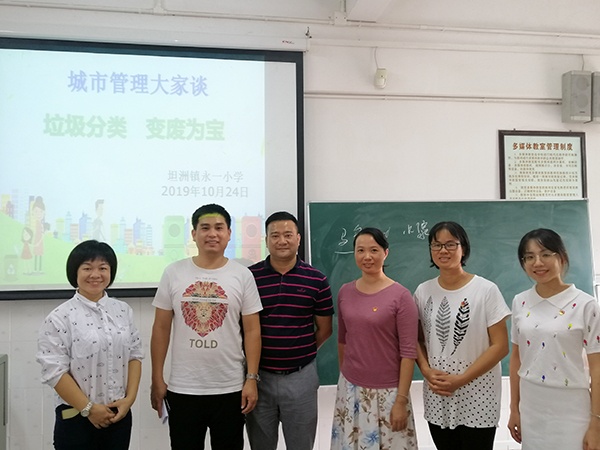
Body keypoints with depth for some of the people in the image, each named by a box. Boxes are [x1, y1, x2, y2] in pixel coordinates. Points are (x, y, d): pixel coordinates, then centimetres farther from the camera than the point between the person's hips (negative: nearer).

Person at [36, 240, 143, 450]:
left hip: (120, 414, 4)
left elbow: (135, 355, 6)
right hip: (76, 419, -4)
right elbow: (54, 371, -12)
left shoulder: (123, 310, 4)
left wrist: (129, 398, -5)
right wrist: (88, 408, -12)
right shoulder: (59, 318, -10)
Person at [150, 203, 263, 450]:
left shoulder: (242, 275, -3)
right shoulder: (173, 273, -1)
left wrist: (252, 378, -6)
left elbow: (252, 331, -1)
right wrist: (157, 379, 0)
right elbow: (161, 329, 2)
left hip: (230, 388, 0)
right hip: (182, 388, 0)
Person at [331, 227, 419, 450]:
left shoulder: (400, 295, -12)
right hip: (350, 388, 4)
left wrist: (401, 400, -12)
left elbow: (408, 352, -12)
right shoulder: (345, 292, 1)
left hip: (387, 391, -4)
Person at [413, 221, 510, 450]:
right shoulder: (423, 291, 2)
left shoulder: (486, 290, -9)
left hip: (477, 399, -3)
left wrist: (461, 380, -16)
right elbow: (418, 340, 9)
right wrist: (427, 371, -9)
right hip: (437, 398, 3)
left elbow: (500, 346, -10)